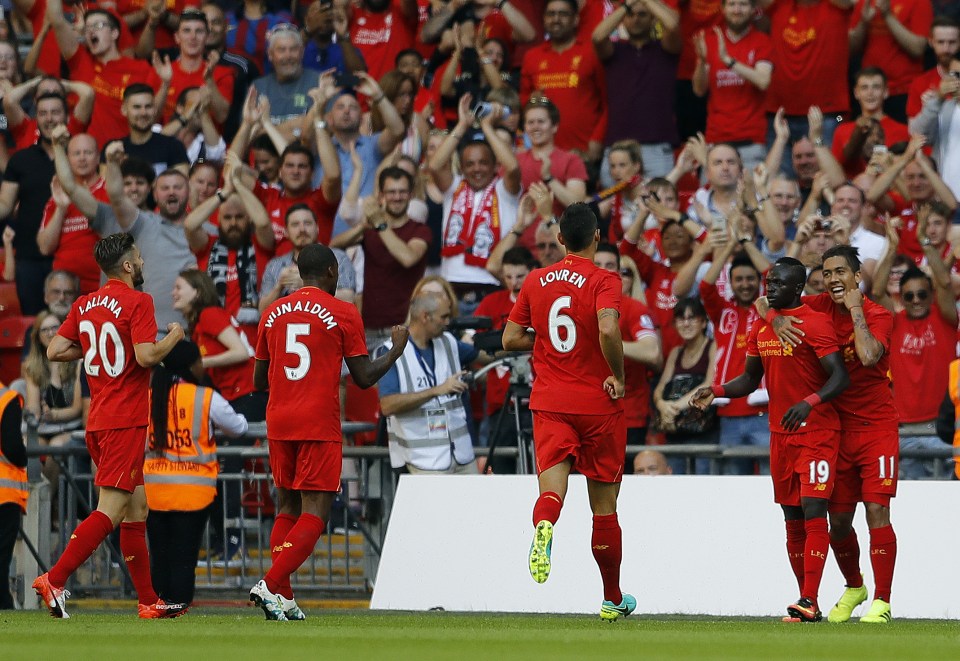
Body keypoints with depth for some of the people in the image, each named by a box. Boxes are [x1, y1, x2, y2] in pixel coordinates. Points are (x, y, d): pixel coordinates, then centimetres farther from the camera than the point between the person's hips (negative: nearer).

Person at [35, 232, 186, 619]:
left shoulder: (85, 305, 10)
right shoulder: (138, 302, -11)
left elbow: (55, 351, 8)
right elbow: (146, 356, -20)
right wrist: (173, 338, -2)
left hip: (97, 421, 8)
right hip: (125, 421, -8)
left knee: (137, 508, 13)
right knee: (111, 511, -10)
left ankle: (149, 601, 14)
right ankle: (54, 580, -18)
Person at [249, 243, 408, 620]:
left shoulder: (273, 313, 10)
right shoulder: (343, 314, -3)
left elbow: (259, 381, 14)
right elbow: (363, 378, -3)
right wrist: (396, 350, 13)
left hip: (278, 423, 5)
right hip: (320, 425, -5)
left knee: (288, 507, 14)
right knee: (315, 513, -4)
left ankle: (282, 598, 7)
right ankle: (271, 585, -20)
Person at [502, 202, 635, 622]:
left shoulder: (535, 281, 5)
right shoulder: (603, 281, -9)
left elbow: (510, 339, 8)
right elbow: (608, 329, -26)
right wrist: (618, 375, -12)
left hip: (549, 404, 2)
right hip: (599, 405, -2)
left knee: (551, 485, -9)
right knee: (604, 503, 10)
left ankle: (544, 527, -47)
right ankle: (613, 599, 22)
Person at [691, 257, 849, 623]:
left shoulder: (814, 323, -12)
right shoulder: (762, 327, 11)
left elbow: (840, 377, -18)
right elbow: (750, 380, 20)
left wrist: (809, 402, -34)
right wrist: (717, 391, 1)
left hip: (817, 431, -8)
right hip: (781, 435, 8)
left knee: (813, 510, -16)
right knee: (793, 519, 8)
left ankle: (809, 601, -22)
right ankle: (807, 603, 13)